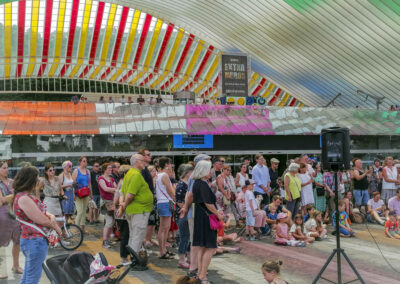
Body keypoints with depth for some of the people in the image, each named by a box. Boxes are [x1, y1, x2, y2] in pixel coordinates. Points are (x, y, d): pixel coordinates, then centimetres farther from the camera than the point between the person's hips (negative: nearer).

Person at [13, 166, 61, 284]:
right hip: (35, 242, -10)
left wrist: (51, 216, -7)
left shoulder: (26, 196, 9)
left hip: (32, 240, 10)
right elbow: (41, 220, -20)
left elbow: (39, 212, 15)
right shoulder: (24, 198, -22)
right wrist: (57, 227, -4)